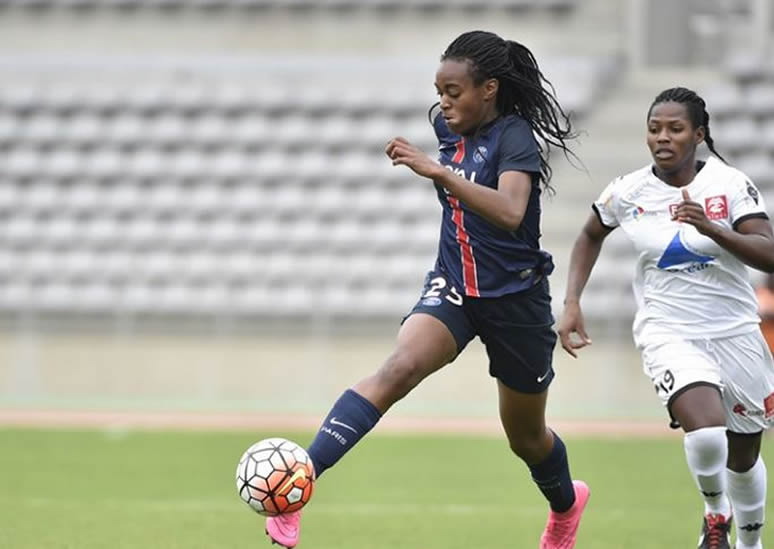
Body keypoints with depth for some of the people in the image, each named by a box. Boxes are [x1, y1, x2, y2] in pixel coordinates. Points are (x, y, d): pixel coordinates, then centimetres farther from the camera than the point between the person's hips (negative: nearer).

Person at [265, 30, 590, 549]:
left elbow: (510, 214, -38)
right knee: (400, 368, -27)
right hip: (453, 288, 4)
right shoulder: (449, 127, 0)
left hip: (516, 299, -4)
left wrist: (438, 171, -44)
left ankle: (565, 502, 50)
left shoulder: (514, 137, -19)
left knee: (526, 436, 14)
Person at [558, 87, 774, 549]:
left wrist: (711, 229, -31)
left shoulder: (731, 184, -9)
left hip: (735, 333, 1)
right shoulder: (628, 193, -5)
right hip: (668, 333, -1)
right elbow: (591, 237, 16)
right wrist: (572, 303, 6)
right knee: (706, 431, -28)